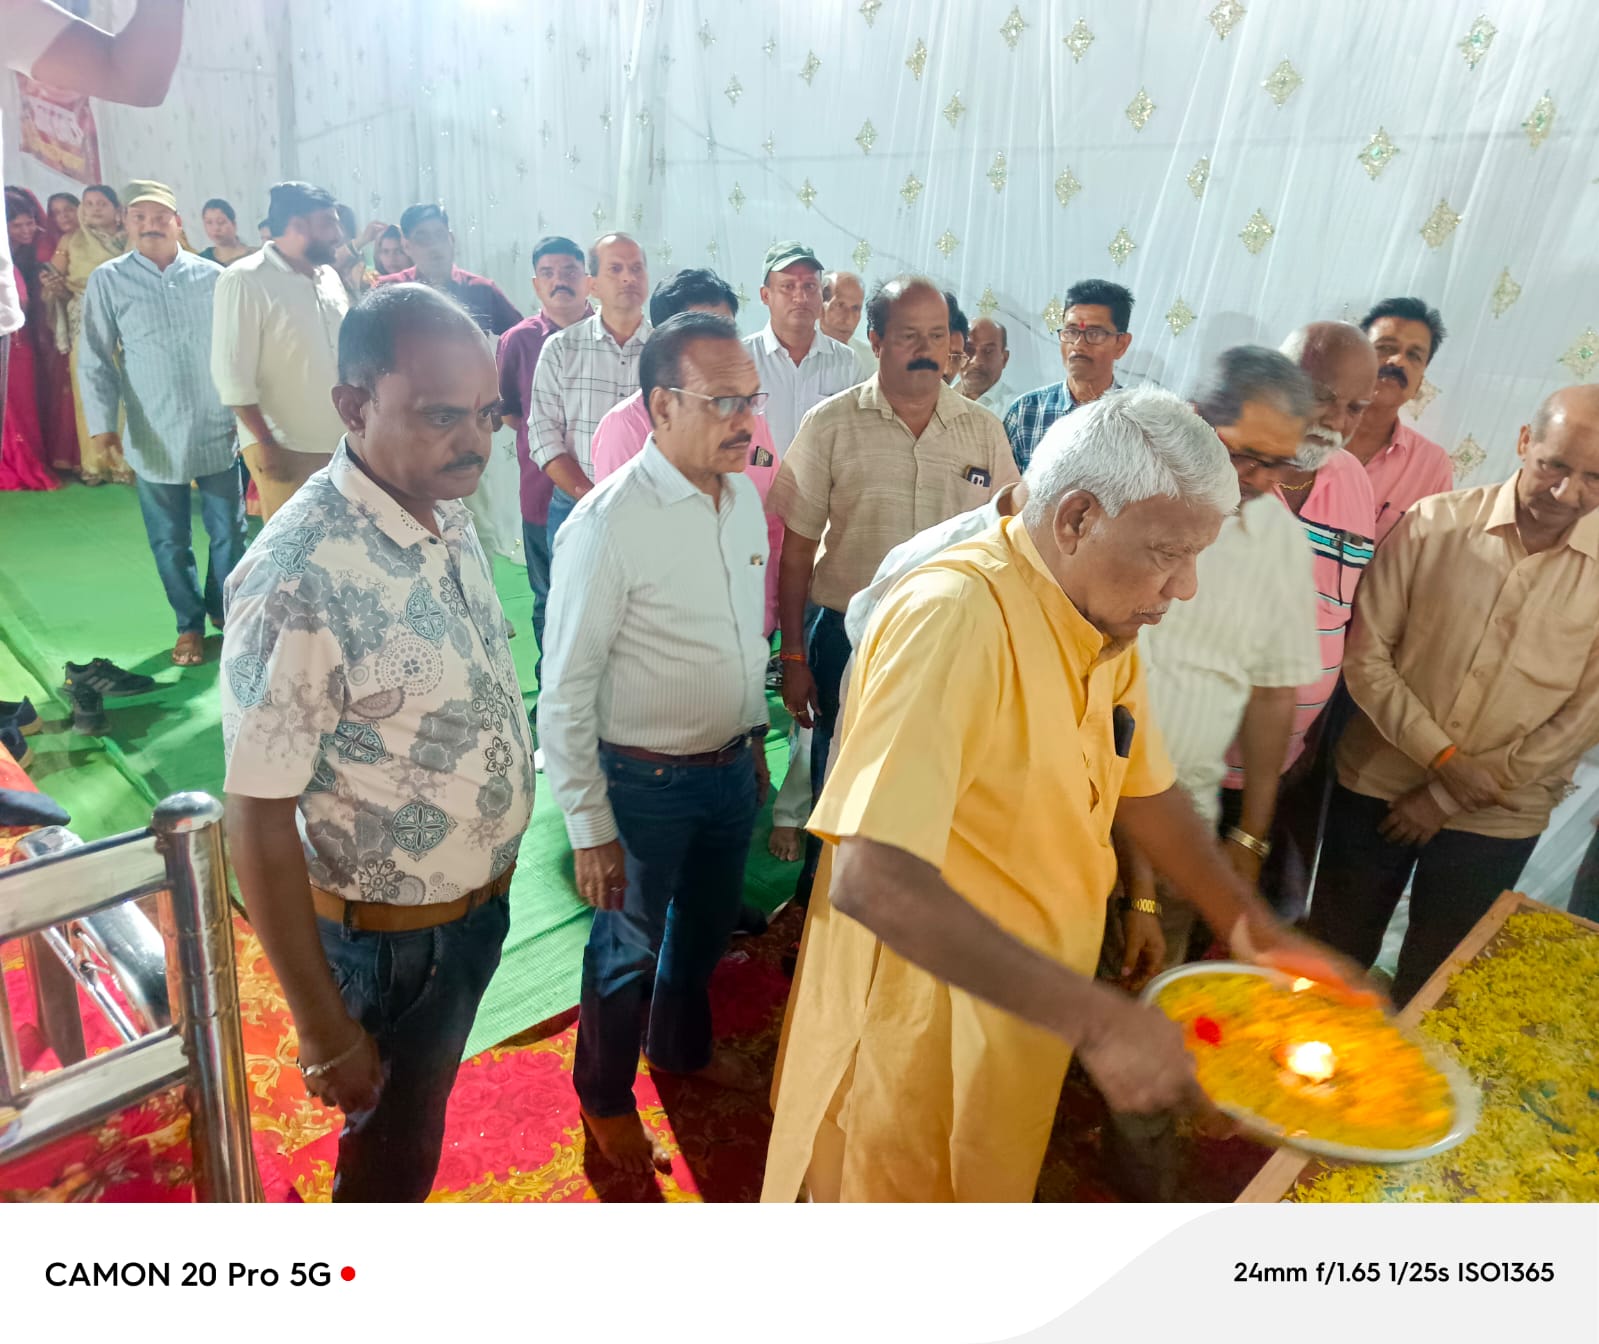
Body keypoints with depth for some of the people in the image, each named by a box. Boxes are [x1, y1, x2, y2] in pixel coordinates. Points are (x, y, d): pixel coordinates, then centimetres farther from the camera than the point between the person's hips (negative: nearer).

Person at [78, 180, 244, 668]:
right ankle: (190, 624, 25)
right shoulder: (108, 280, 0)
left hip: (217, 429, 0)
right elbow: (96, 360, 0)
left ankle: (225, 610, 30)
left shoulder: (212, 276, 2)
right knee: (170, 541, 8)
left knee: (228, 531, 8)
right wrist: (102, 423, -8)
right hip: (154, 436, 0)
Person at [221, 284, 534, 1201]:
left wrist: (497, 866, 13)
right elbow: (258, 822, -23)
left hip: (480, 896, 7)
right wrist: (327, 1033, -16)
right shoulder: (301, 579, -30)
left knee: (420, 1114, 31)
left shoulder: (450, 513, -6)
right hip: (395, 939, -7)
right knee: (390, 1152, 20)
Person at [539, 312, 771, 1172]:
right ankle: (605, 1095, 44)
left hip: (730, 768, 7)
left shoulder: (744, 496, -2)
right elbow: (567, 693, -19)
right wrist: (590, 829, -17)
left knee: (707, 923, 26)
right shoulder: (609, 523, -23)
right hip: (646, 780, -6)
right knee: (630, 948, 15)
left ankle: (683, 1045, 56)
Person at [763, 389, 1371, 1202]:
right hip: (919, 1030, -8)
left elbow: (1142, 790, 13)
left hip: (1026, 1010, 8)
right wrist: (1097, 1019, -34)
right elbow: (870, 881, -37)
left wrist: (1251, 929, 4)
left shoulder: (1109, 625, -1)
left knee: (992, 1187, 28)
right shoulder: (957, 615, -30)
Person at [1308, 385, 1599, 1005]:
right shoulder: (1433, 523, -8)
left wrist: (1451, 798, -9)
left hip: (1496, 819, 0)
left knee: (1431, 984, 17)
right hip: (1378, 785, 0)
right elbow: (1365, 654, -7)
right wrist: (1442, 755, -15)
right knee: (1333, 957, 15)